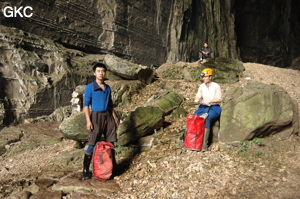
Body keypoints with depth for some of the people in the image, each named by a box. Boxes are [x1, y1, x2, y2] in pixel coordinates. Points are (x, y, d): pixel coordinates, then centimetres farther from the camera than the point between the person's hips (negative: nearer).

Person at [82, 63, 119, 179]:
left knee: (110, 143, 7)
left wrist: (115, 118, 15)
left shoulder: (108, 88, 12)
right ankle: (86, 170, 8)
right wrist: (88, 120, -15)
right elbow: (86, 104, -7)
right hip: (96, 116, -5)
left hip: (108, 116, 5)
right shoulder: (90, 87, -4)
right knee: (92, 144, -2)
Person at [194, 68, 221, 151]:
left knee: (207, 119, -35)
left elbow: (219, 99, -6)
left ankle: (205, 143, -37)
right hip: (203, 107, 5)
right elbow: (198, 96, 14)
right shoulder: (201, 86, 11)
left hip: (214, 107, -4)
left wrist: (209, 101, -20)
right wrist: (197, 99, -10)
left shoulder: (216, 86, -3)